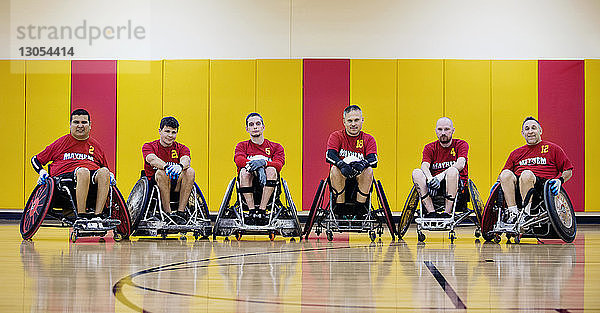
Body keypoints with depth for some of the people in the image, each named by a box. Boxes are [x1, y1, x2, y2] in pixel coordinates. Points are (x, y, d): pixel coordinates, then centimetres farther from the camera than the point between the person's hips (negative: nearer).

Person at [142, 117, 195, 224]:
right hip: (154, 184, -2)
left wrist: (180, 166, -42)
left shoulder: (181, 148, 9)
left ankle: (181, 211, -27)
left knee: (190, 171, -24)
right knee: (161, 172, -33)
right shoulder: (148, 146, 2)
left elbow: (186, 160, -16)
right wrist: (166, 166, -44)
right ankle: (168, 213, -34)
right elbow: (152, 159, -22)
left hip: (175, 186, 2)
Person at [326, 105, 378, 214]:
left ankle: (361, 205, -21)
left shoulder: (368, 139, 7)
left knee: (368, 170, -29)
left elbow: (373, 159, -10)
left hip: (359, 178, 1)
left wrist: (362, 164, -34)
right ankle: (339, 206, -23)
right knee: (335, 169, -32)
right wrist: (342, 164, -35)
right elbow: (330, 155, -13)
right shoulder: (336, 136, 4)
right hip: (340, 177, 0)